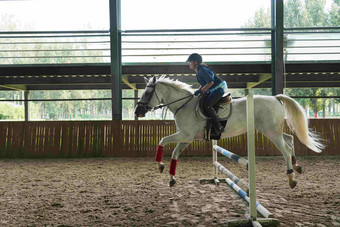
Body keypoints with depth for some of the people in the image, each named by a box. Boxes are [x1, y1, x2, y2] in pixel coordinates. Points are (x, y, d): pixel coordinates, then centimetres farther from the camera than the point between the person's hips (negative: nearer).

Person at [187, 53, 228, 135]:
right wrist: (199, 90, 3)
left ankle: (219, 127, -16)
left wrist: (201, 90, -20)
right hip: (212, 90, 11)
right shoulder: (198, 71, 11)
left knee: (206, 105, -19)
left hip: (219, 88, -11)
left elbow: (211, 82, -24)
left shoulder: (202, 70, -20)